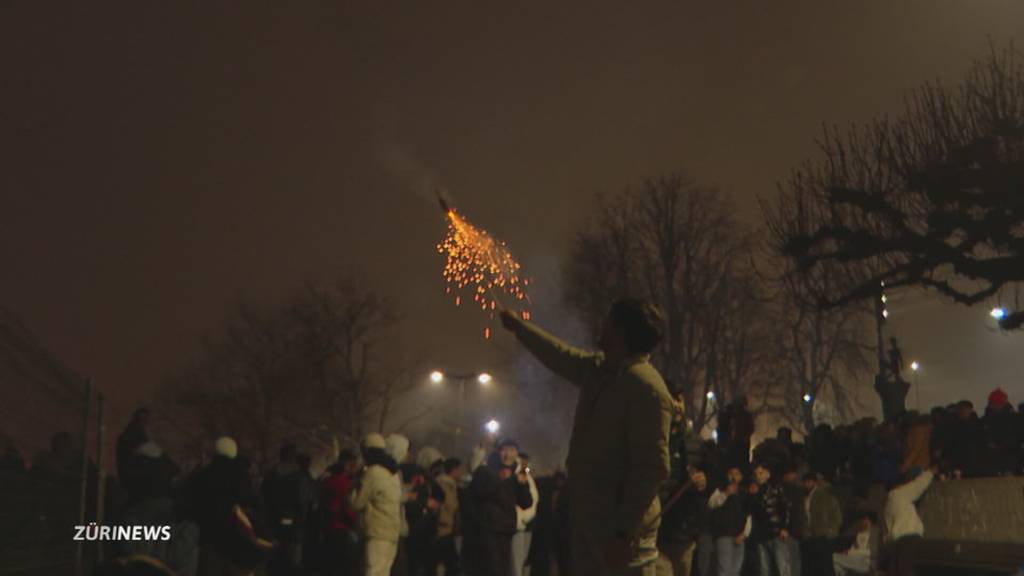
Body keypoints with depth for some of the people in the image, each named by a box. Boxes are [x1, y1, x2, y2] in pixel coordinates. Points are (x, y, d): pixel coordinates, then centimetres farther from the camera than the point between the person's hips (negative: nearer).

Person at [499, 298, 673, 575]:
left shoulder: (646, 387, -19)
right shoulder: (597, 368, 9)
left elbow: (652, 469, -23)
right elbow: (560, 355, 32)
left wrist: (624, 532, -25)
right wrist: (518, 326, 43)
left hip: (622, 529, -10)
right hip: (588, 520, 10)